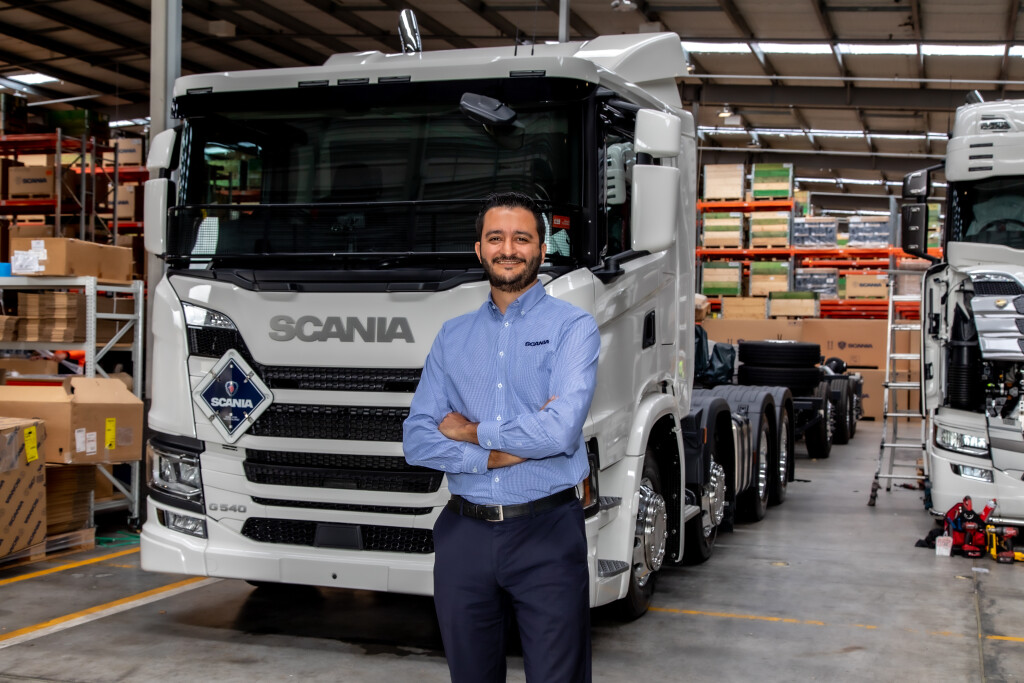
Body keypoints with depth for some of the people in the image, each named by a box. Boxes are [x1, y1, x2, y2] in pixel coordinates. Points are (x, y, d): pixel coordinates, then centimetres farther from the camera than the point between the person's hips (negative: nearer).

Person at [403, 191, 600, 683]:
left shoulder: (573, 326, -2)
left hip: (547, 534, -4)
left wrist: (470, 431, -5)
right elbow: (417, 441, 1)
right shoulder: (452, 336, 11)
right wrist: (506, 451, -11)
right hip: (464, 535, 4)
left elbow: (560, 430, -17)